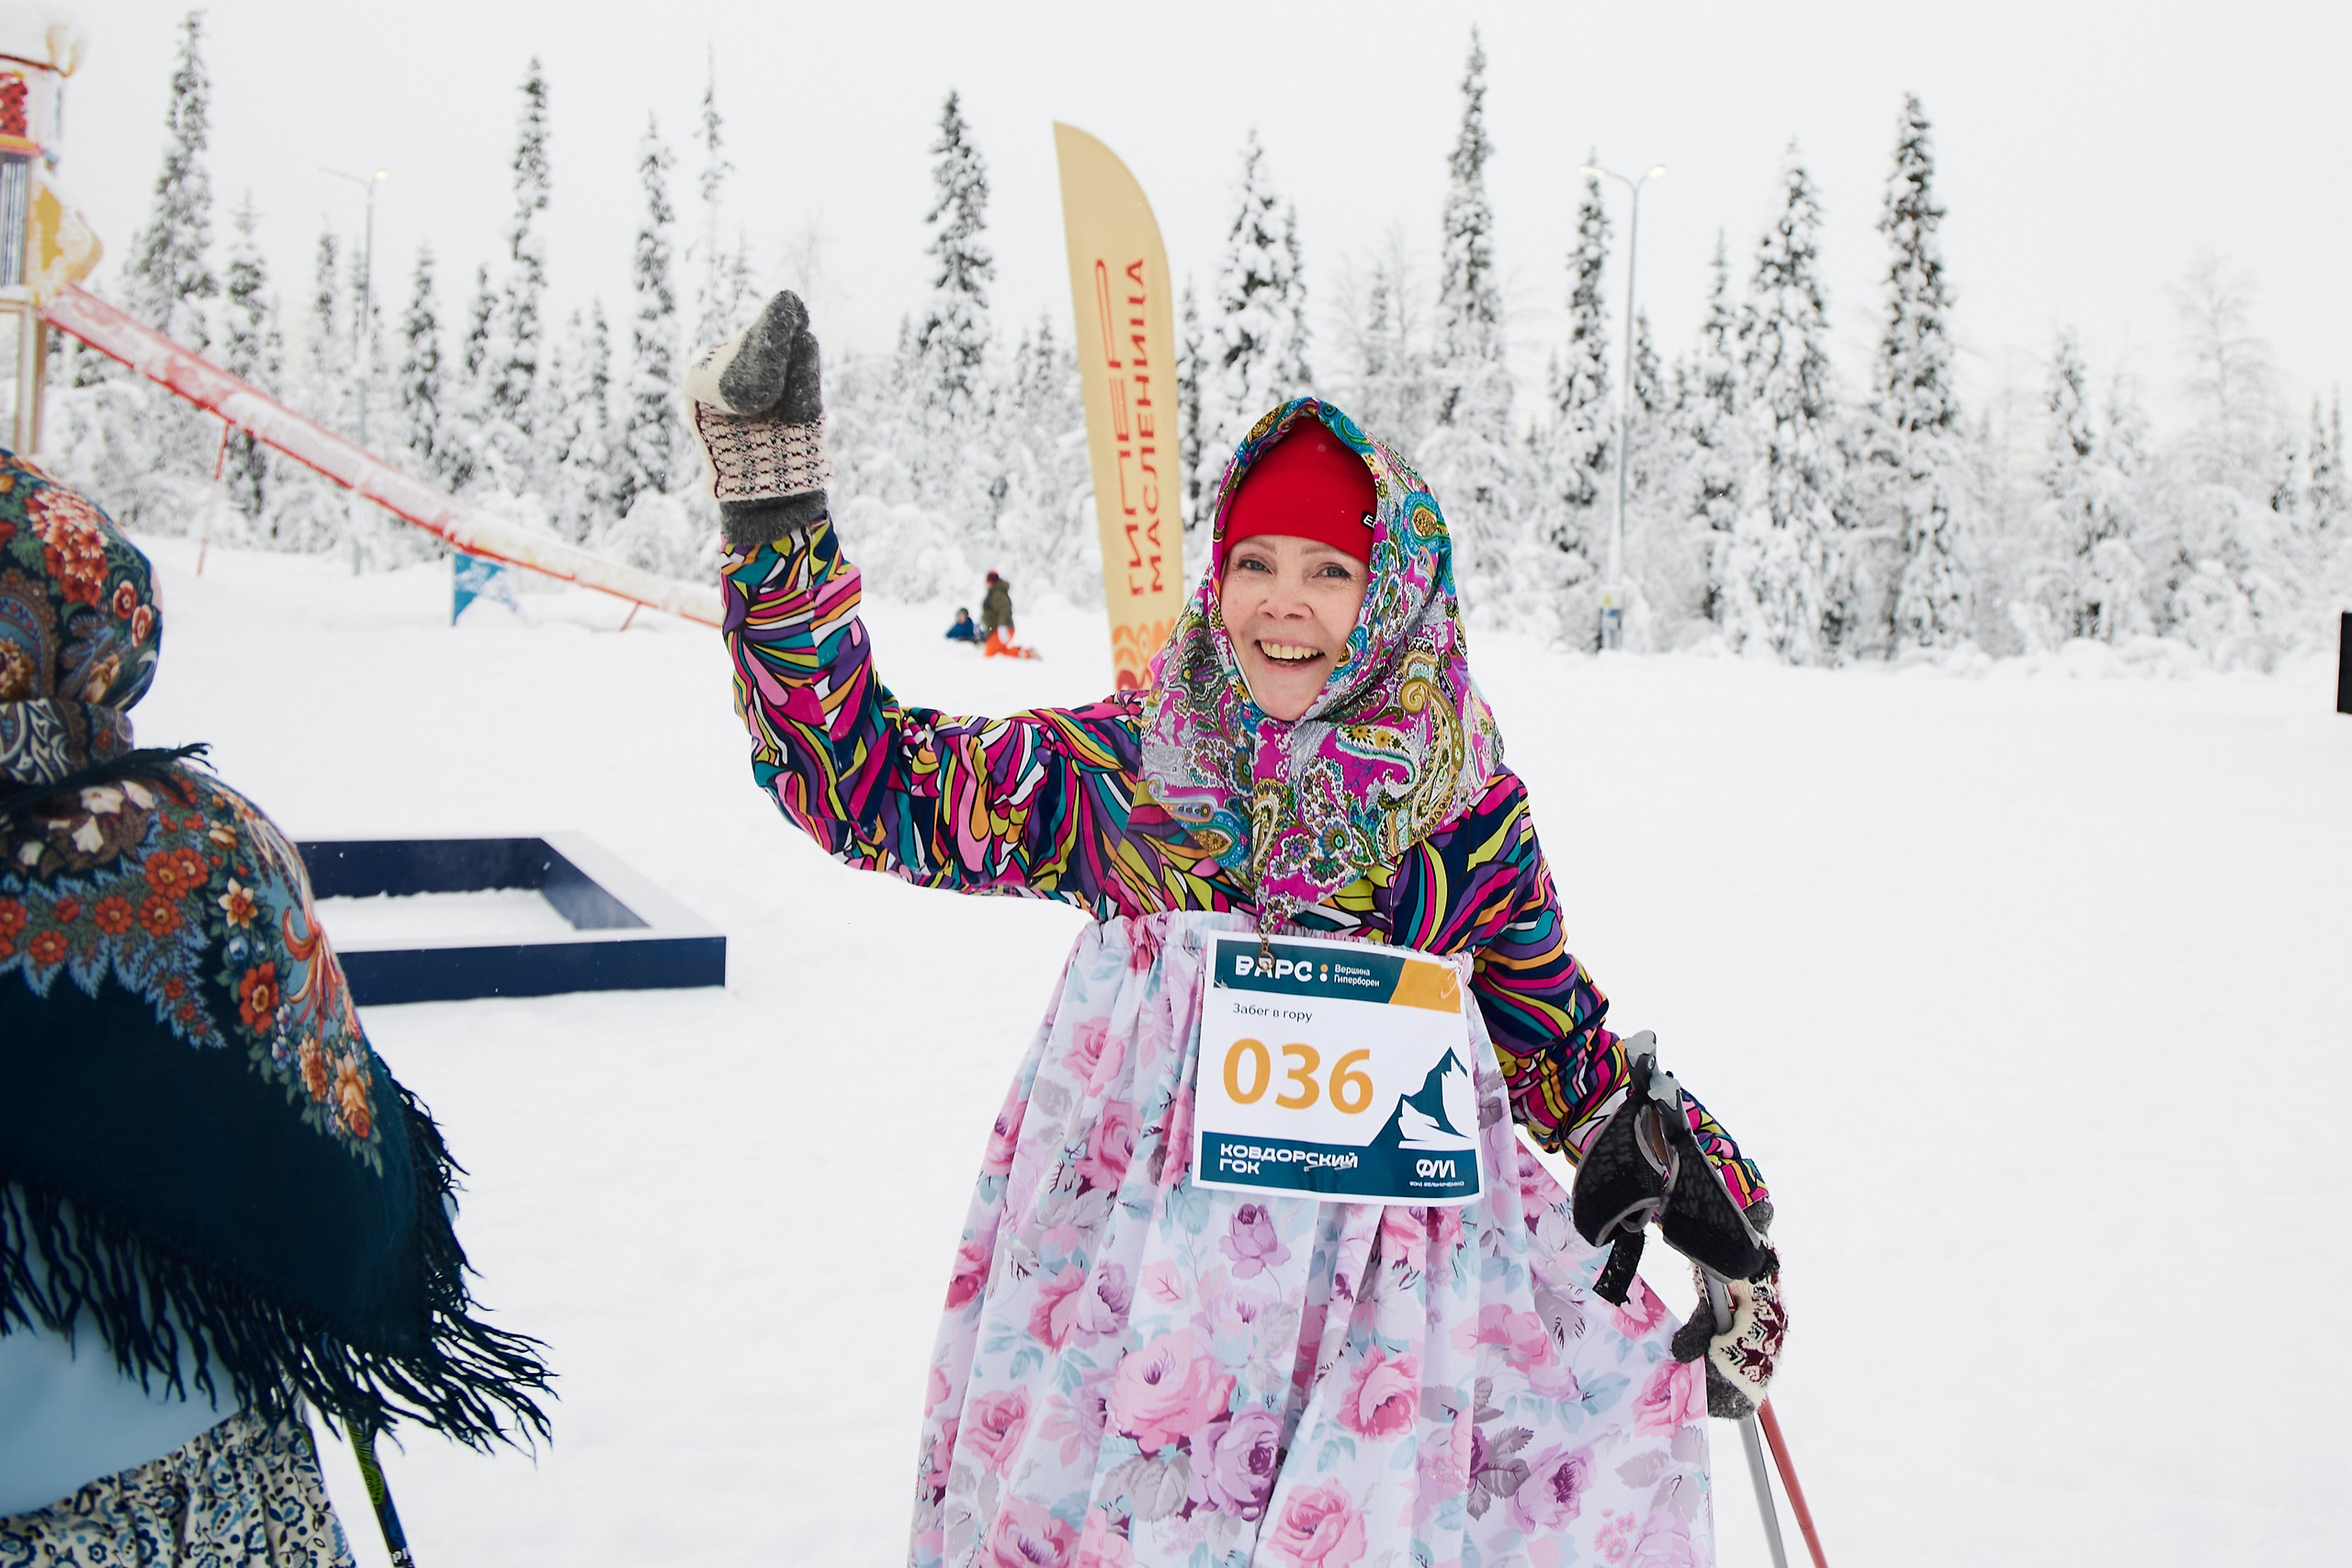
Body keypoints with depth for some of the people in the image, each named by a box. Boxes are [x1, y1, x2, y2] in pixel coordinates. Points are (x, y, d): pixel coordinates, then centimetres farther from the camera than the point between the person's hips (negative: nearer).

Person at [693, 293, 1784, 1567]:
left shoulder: (1466, 805, 4)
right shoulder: (1127, 766, 3)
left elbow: (1558, 1040, 13)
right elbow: (862, 780, 1)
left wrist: (1708, 1185, 4)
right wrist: (773, 517, -5)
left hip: (1386, 1260, 0)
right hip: (1135, 1259, 0)